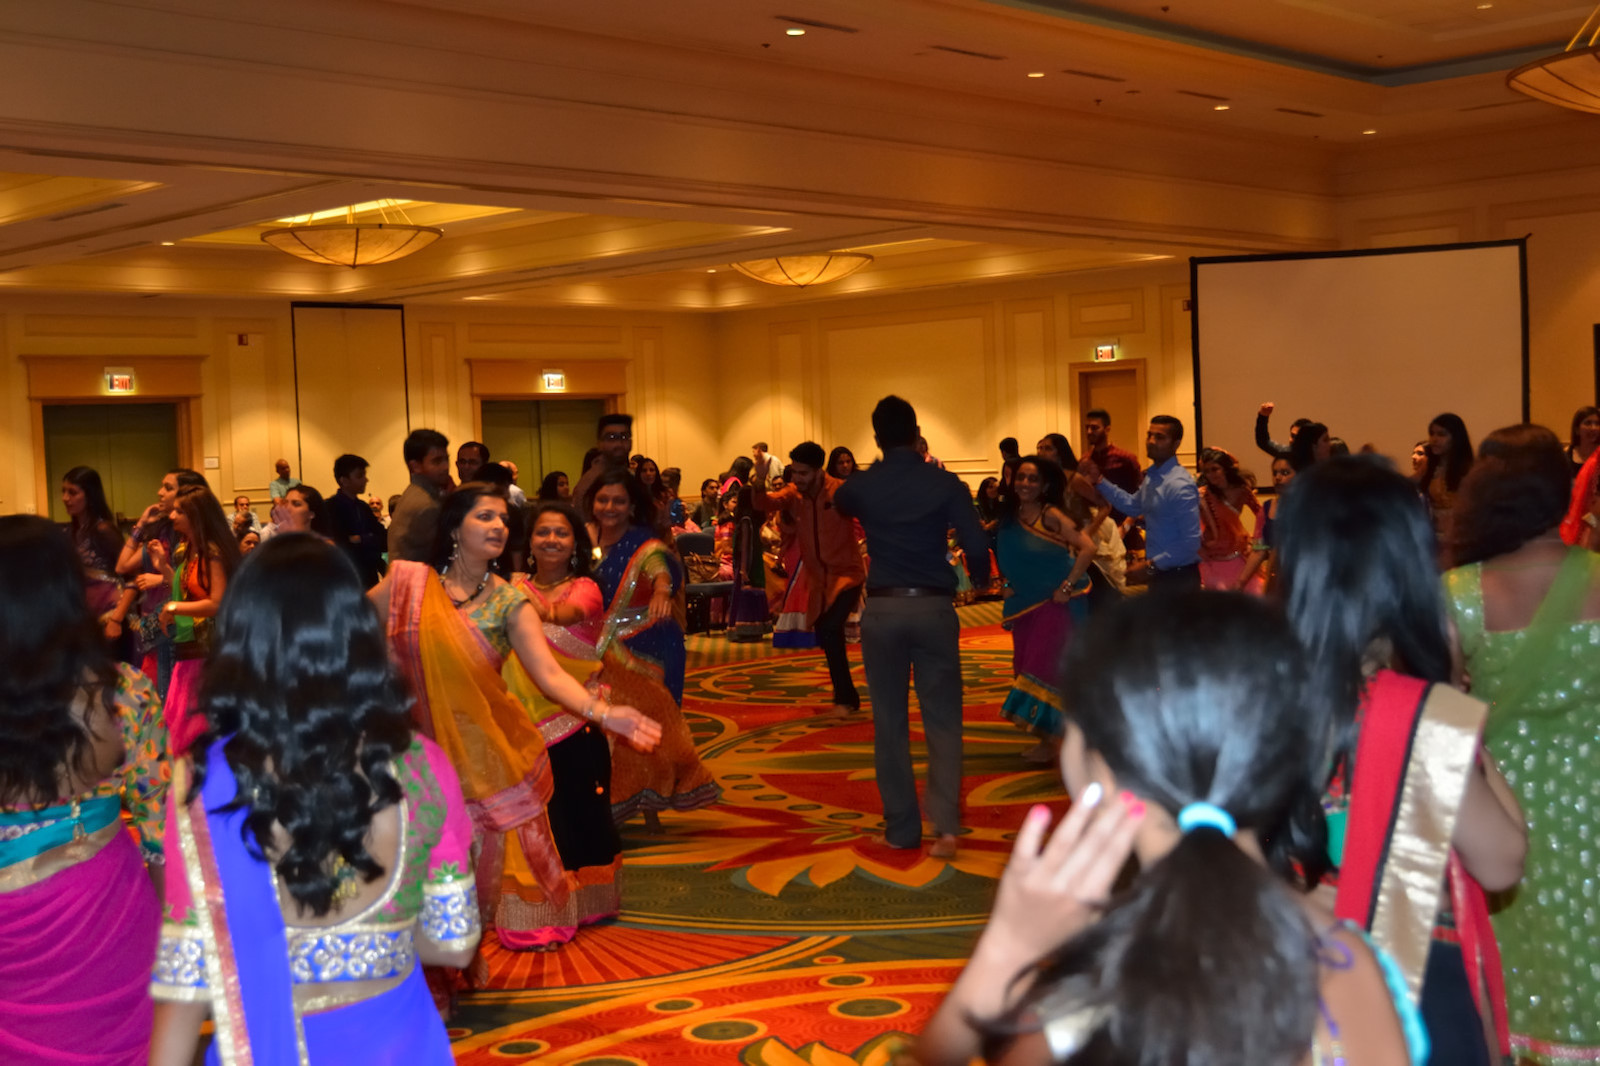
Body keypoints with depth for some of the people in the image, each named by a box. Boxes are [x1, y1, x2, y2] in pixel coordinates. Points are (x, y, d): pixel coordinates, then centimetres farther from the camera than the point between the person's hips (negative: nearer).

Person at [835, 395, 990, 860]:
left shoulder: (861, 485, 0)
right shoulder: (944, 483, -5)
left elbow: (838, 503, 25)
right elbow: (976, 548, -9)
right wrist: (980, 580, 12)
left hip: (882, 608, 1)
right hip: (933, 606, -1)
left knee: (890, 722, 9)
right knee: (941, 719, 4)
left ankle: (901, 828, 14)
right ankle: (945, 824, -9)